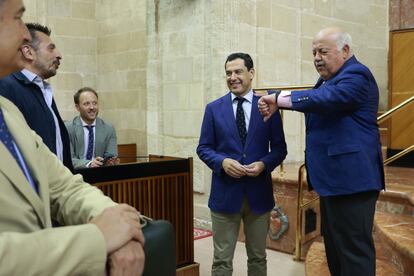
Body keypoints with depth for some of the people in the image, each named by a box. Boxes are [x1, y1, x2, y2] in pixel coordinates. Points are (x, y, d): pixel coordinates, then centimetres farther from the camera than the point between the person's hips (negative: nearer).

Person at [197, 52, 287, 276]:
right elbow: (203, 148, 4)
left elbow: (279, 148, 4)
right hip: (225, 192, 0)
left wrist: (263, 164, -16)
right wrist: (223, 162, -16)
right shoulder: (213, 108, 4)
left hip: (259, 193, 1)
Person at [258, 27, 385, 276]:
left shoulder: (356, 75, -13)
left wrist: (279, 99, -24)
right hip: (334, 179, 10)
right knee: (334, 247, 17)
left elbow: (326, 99, -29)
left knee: (354, 250, -4)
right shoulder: (330, 79, 19)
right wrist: (275, 103, -4)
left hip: (351, 178, -10)